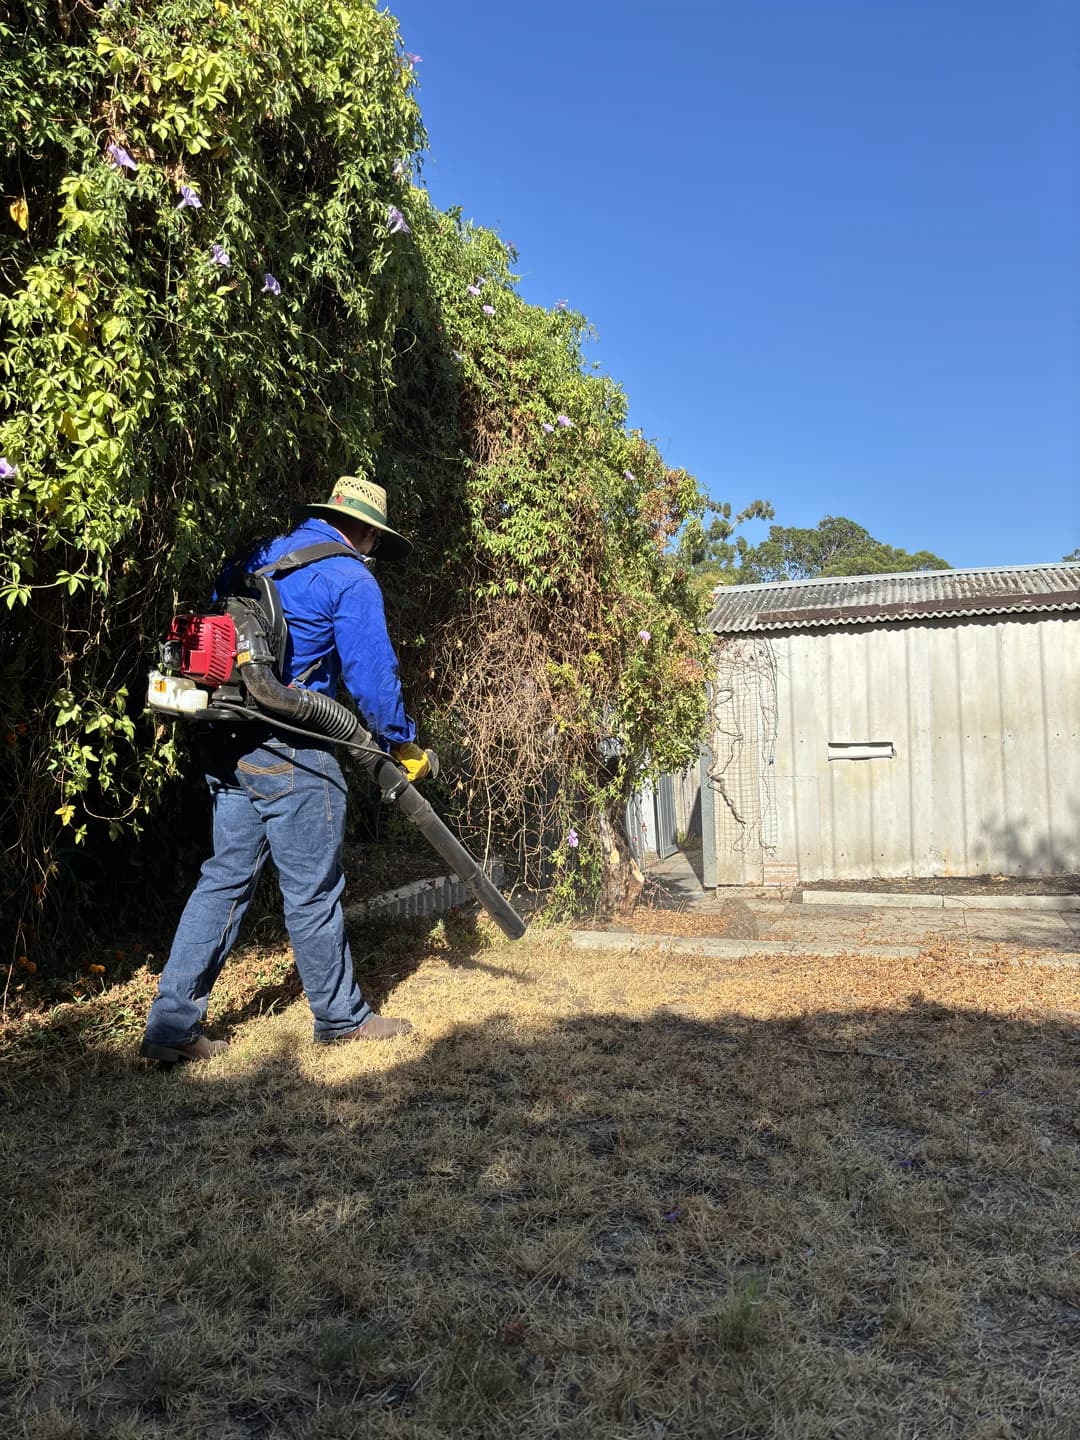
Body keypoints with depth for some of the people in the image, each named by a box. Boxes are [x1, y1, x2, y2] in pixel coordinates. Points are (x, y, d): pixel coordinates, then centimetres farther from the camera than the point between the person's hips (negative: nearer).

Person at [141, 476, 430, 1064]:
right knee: (312, 890, 5)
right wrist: (405, 745, 4)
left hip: (227, 745, 7)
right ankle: (341, 1017, 22)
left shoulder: (257, 559, 15)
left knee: (226, 878, 14)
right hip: (292, 752, -7)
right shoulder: (350, 580, -7)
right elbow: (372, 677, -9)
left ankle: (172, 1022, 15)